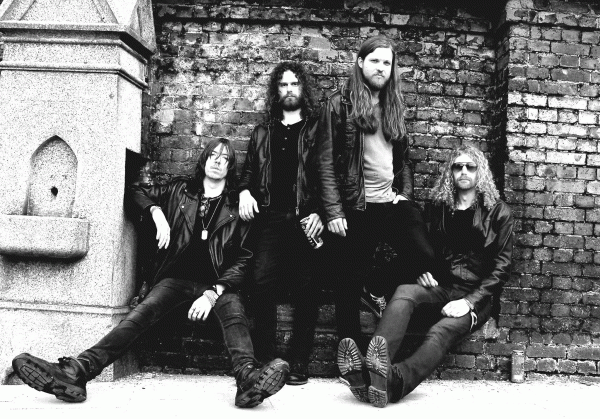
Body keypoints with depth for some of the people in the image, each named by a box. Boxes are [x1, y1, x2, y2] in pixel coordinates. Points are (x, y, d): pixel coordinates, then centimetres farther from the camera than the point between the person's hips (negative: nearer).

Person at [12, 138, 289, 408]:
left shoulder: (236, 206, 9)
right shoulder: (181, 190, 16)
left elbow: (243, 258, 1)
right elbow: (137, 193, 23)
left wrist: (214, 293, -15)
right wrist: (157, 212, 0)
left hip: (217, 283, -1)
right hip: (176, 278, 2)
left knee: (234, 314, -34)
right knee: (143, 312, -27)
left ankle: (249, 379, -61)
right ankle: (77, 371, -43)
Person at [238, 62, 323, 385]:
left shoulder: (317, 129, 10)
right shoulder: (263, 132, 22)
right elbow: (249, 169, 22)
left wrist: (320, 212, -11)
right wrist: (244, 191, 0)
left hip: (305, 219, -2)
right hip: (270, 218, 2)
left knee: (305, 292, -3)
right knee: (262, 283, -12)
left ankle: (299, 363, 6)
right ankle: (264, 360, -2)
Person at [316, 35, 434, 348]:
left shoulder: (394, 106, 16)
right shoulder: (339, 104, -2)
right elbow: (327, 162, -6)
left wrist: (406, 194, 7)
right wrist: (333, 211, -12)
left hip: (393, 202, 5)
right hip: (356, 207, -4)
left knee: (423, 255, -13)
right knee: (351, 282, 3)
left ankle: (377, 290, 15)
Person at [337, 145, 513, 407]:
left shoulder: (498, 212, 4)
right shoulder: (439, 207, 16)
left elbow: (502, 266, -2)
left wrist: (470, 301, -16)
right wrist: (424, 272, 2)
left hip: (478, 296, -3)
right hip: (441, 287, 3)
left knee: (442, 331, -34)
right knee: (404, 293, -30)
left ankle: (394, 382, -60)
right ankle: (369, 371, -50)